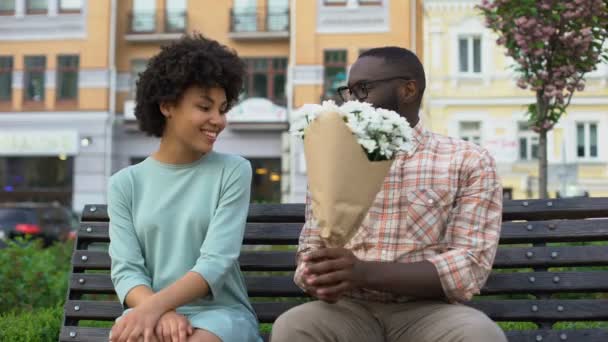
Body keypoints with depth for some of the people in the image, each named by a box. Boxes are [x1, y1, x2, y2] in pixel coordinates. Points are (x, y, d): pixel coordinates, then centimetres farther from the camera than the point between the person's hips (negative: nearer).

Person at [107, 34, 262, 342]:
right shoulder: (125, 183, 8)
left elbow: (216, 263, -9)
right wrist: (160, 313, -22)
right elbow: (126, 271, -1)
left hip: (220, 312, -1)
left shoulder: (233, 171, 2)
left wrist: (154, 306, -24)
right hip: (151, 311, 1)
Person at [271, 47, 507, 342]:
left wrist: (366, 272, -22)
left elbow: (469, 267, -9)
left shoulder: (469, 162, 2)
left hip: (427, 312, -1)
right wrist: (319, 279, -15)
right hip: (349, 310, 2)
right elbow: (310, 251, 11)